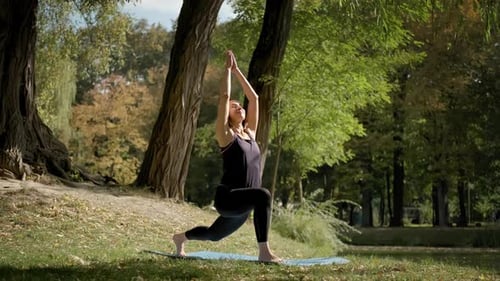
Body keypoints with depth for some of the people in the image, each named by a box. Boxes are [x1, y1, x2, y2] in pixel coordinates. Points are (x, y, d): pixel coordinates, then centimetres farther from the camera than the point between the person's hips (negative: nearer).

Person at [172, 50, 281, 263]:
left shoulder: (250, 133, 11)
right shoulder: (226, 135, -5)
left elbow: (254, 98, 12)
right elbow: (224, 97, -10)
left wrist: (237, 70, 14)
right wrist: (228, 68, -3)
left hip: (242, 203, 8)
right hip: (227, 198, -7)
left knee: (213, 234, 26)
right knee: (262, 195, -35)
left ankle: (181, 237, 54)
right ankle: (264, 252, -35)